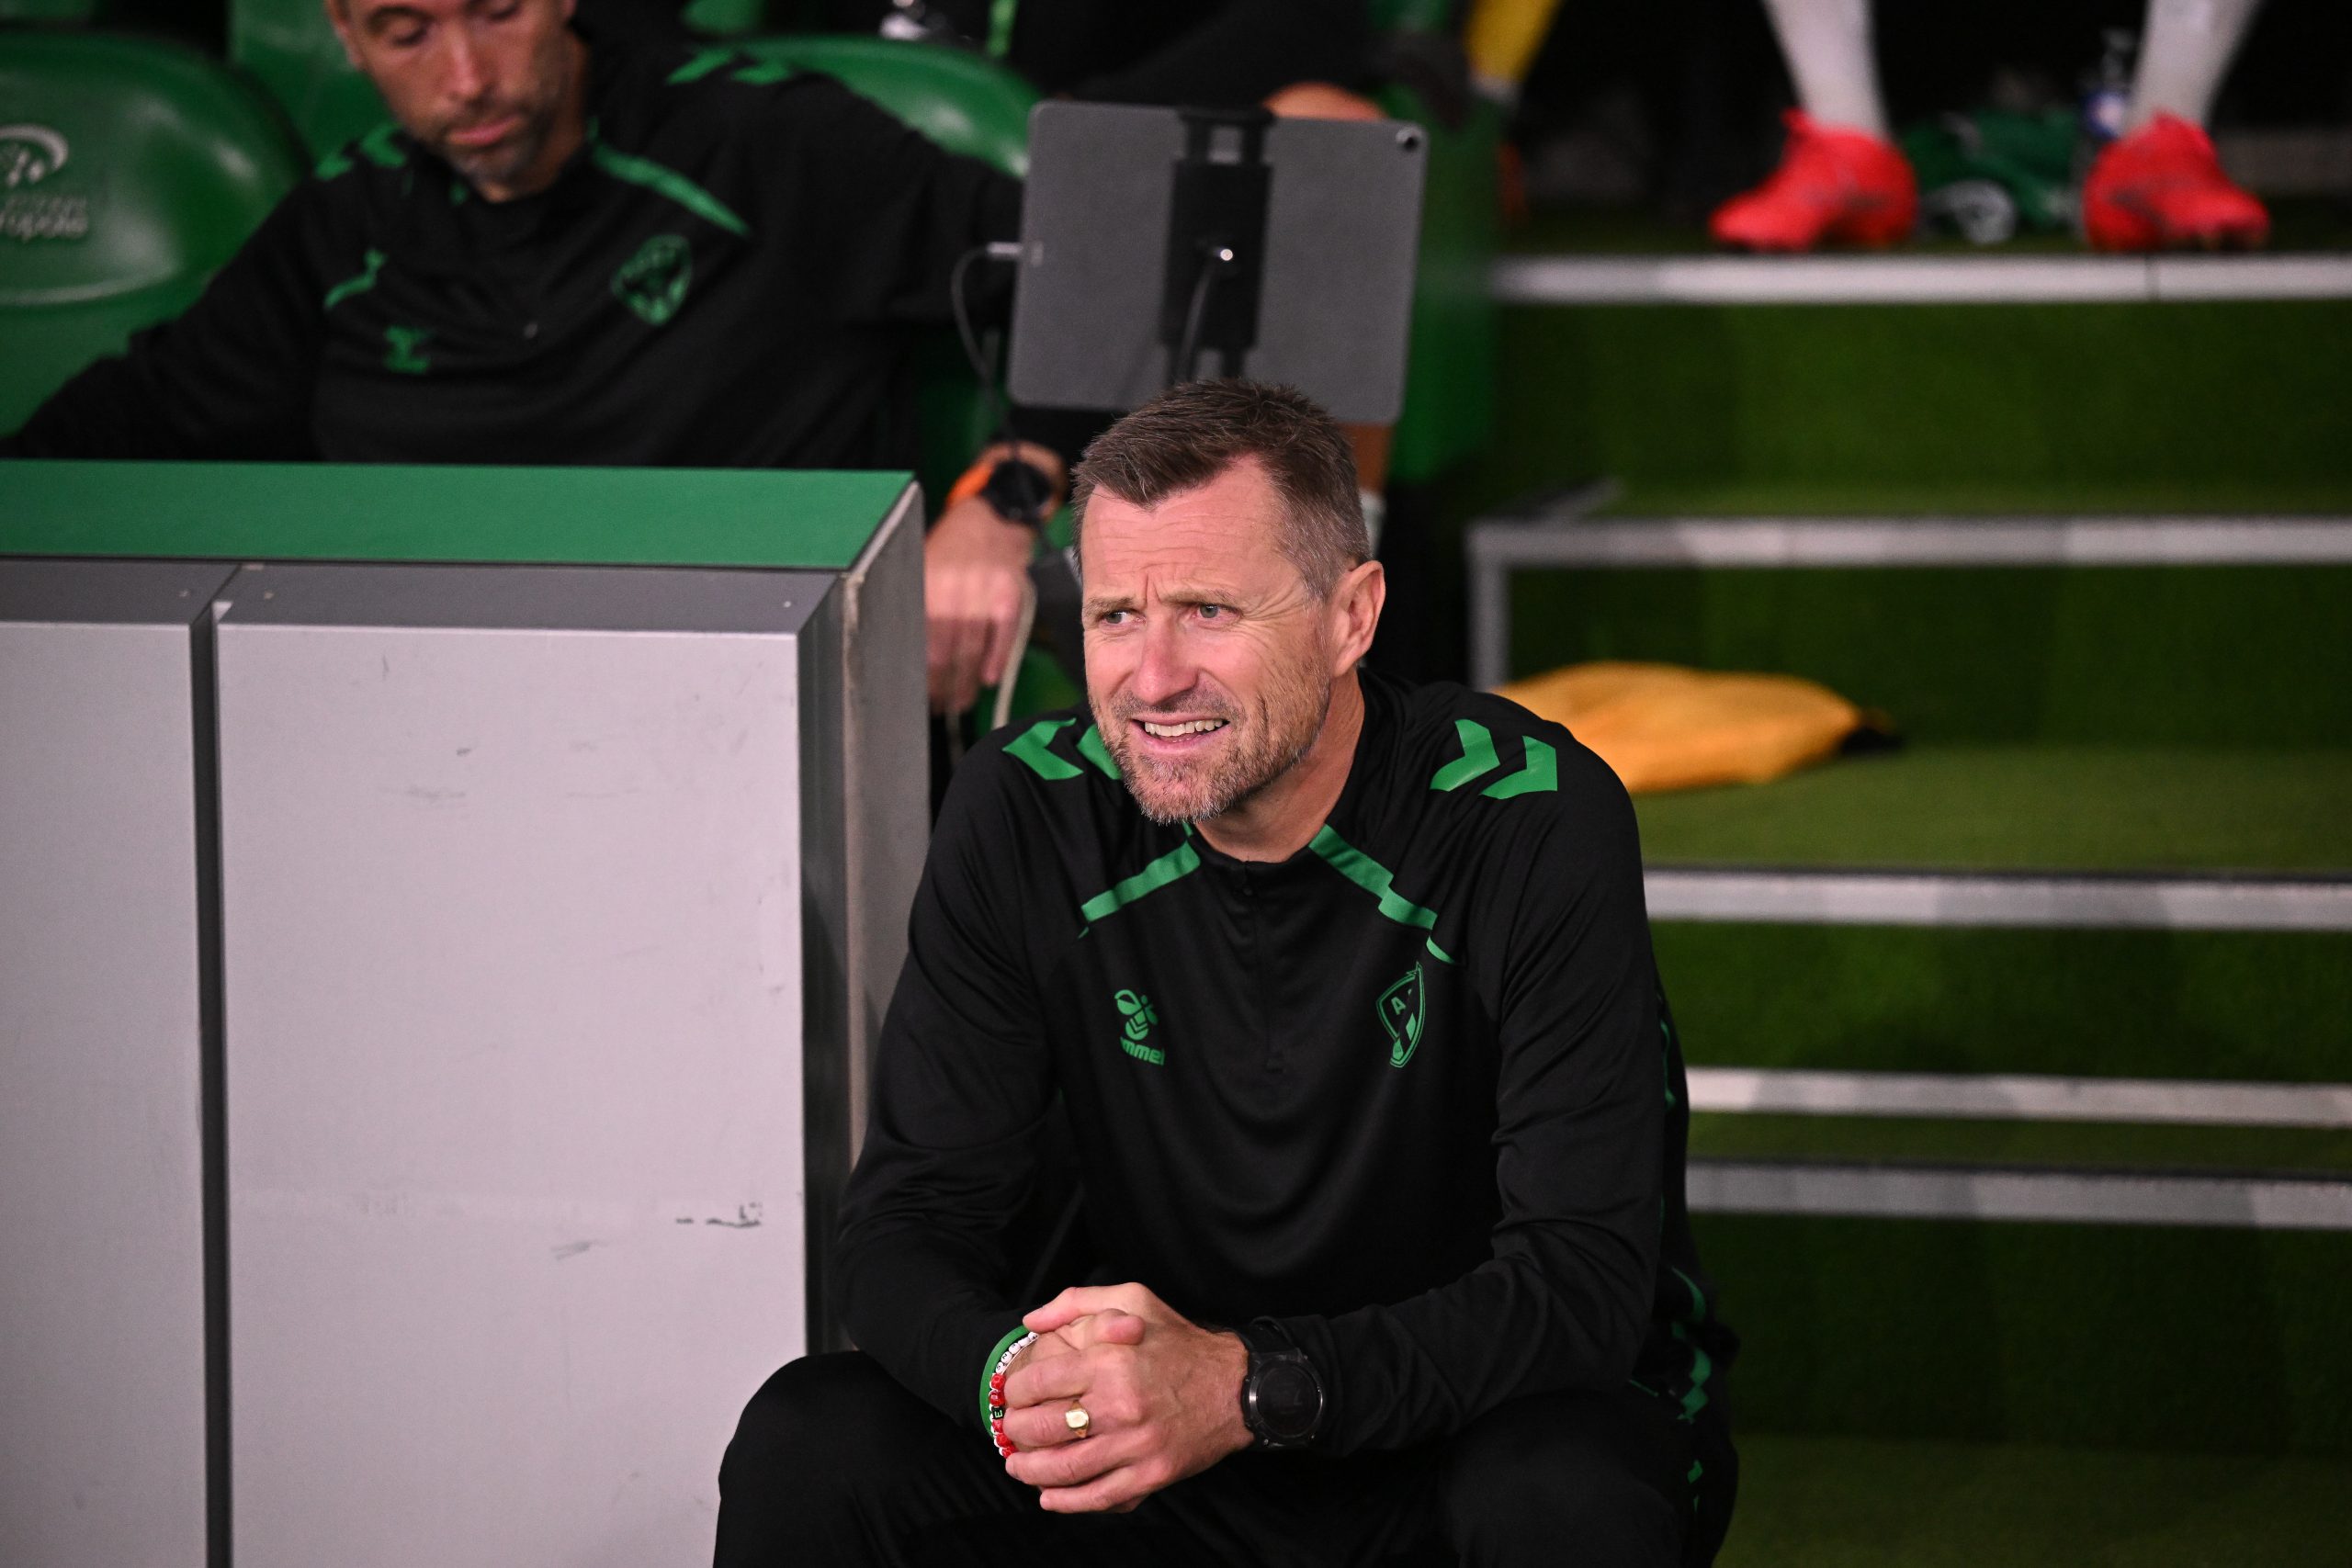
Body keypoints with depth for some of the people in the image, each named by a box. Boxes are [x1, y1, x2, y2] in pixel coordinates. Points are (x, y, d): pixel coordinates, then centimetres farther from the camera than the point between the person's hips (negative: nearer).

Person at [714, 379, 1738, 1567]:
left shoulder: (1539, 823, -20)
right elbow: (909, 1222, -8)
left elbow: (1584, 1281, -24)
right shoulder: (1023, 814, -8)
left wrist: (1249, 1388, -38)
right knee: (804, 1450, -18)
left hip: (1489, 1413, -3)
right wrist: (1016, 1373, -32)